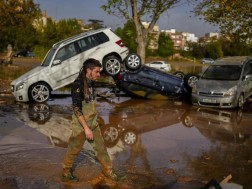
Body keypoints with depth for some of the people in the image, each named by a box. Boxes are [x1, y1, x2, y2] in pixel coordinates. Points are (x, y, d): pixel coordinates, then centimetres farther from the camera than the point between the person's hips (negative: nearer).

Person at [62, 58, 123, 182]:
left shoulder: (90, 83, 4)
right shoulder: (78, 85, -22)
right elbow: (76, 109, -24)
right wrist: (86, 128, -24)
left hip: (93, 123, 7)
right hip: (81, 125, -7)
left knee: (101, 147, 13)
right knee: (73, 150, 10)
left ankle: (108, 170, 27)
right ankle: (66, 172, 29)